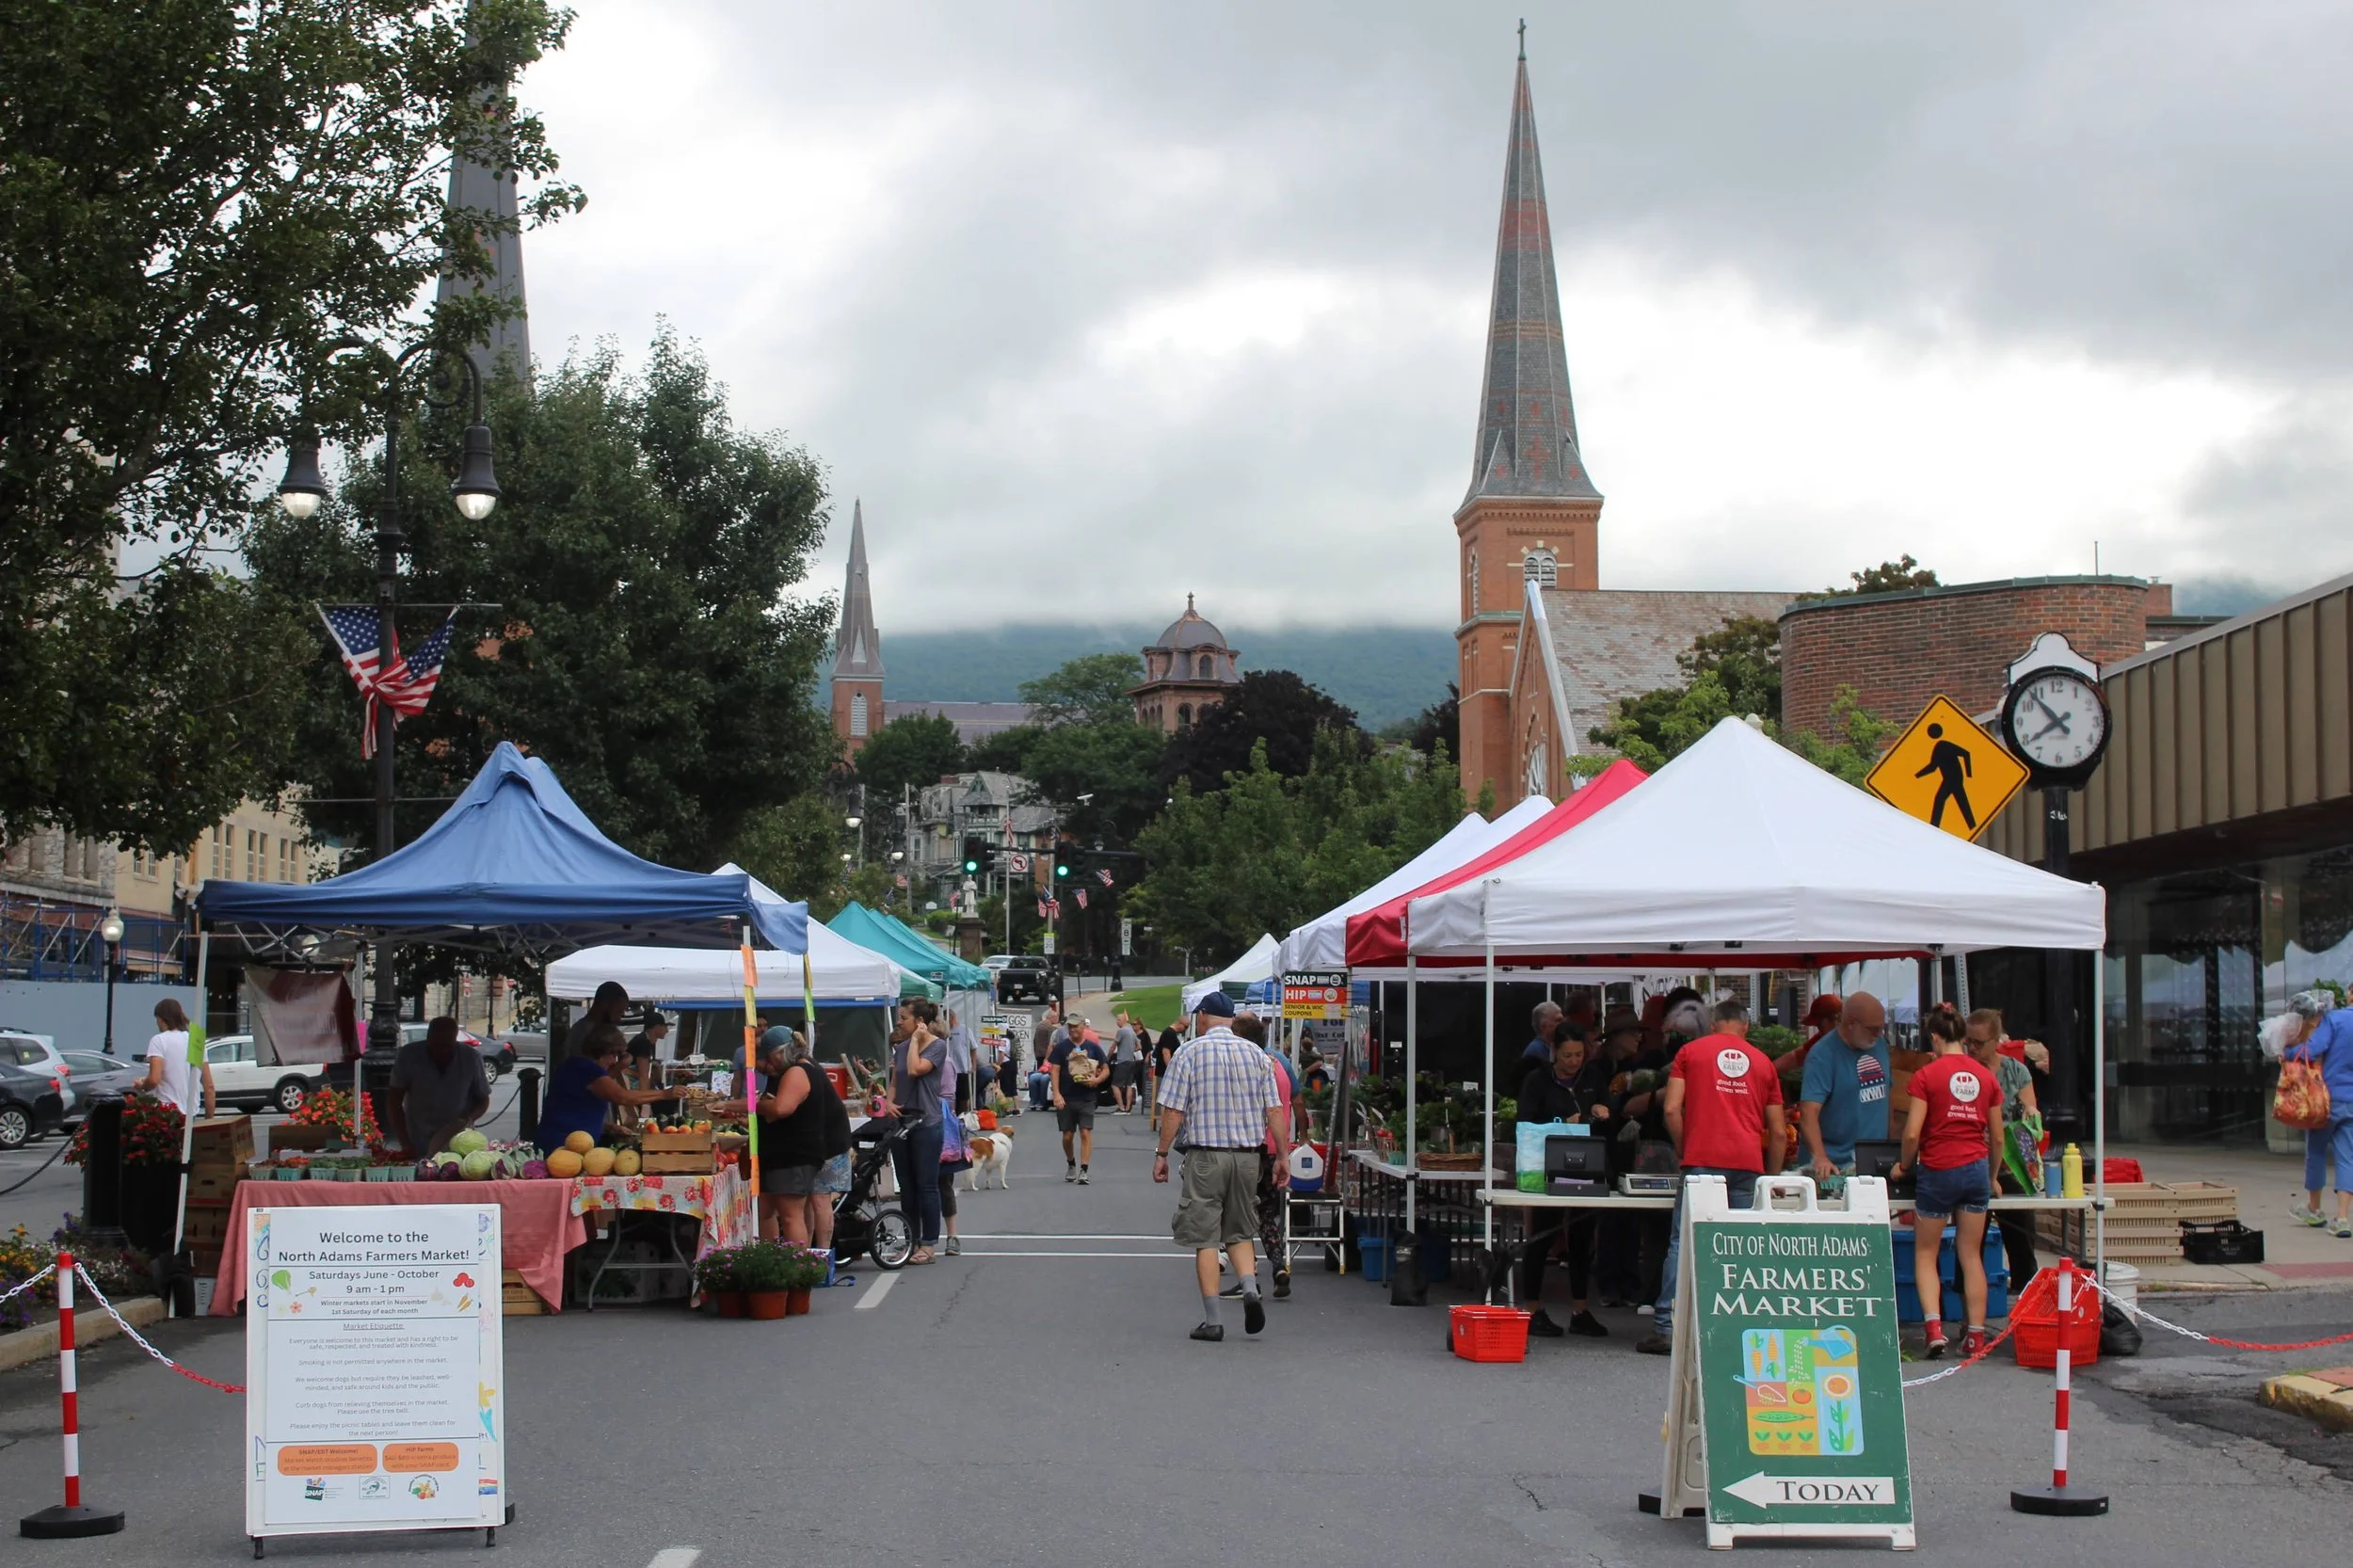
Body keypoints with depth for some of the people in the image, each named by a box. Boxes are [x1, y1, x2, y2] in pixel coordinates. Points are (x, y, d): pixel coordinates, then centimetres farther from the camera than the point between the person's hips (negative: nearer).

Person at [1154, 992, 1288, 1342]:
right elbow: (1274, 1109, 4)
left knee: (1205, 1238, 2)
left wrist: (1161, 1154, 1)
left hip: (1206, 1154, -4)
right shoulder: (1256, 1054, 6)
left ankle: (1211, 1321, 0)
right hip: (1248, 1154, 4)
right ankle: (1250, 1288, -6)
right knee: (1240, 1232, 18)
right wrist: (1283, 1156, 9)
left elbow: (1173, 1110, -7)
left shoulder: (1190, 1053, -4)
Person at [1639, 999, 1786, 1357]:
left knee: (1684, 1242, -2)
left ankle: (1667, 1327, -7)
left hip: (1704, 1159, -2)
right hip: (1749, 1163, 2)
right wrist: (1772, 1178, 26)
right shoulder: (1763, 1062, 19)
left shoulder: (1691, 1051, 13)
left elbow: (1672, 1109, 1)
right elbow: (1779, 1132, 17)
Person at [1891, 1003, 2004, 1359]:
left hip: (1938, 1170, -4)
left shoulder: (1927, 1075, -8)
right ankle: (1976, 1336, 9)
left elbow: (1912, 1133, -12)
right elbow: (1997, 1137, 10)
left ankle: (1933, 1326, -9)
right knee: (1971, 1255, 10)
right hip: (1976, 1169, 4)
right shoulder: (1985, 1076, 5)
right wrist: (1991, 1177, 24)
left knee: (1925, 1253, 8)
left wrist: (1904, 1165, 7)